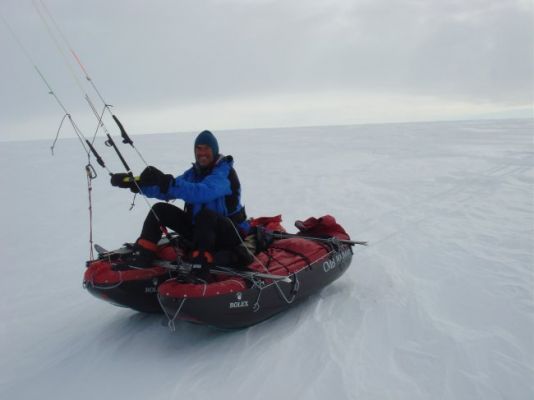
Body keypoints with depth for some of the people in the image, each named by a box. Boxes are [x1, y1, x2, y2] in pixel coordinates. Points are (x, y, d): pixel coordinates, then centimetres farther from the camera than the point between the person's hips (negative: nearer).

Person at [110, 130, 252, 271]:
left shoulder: (225, 171, -18)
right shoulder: (194, 172, 7)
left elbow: (202, 192, -37)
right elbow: (167, 191, 2)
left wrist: (166, 181, -46)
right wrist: (137, 183, -14)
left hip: (229, 233, -7)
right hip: (200, 229, 8)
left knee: (206, 214, -39)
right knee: (160, 209, -2)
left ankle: (201, 261, -30)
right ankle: (142, 256, -7)